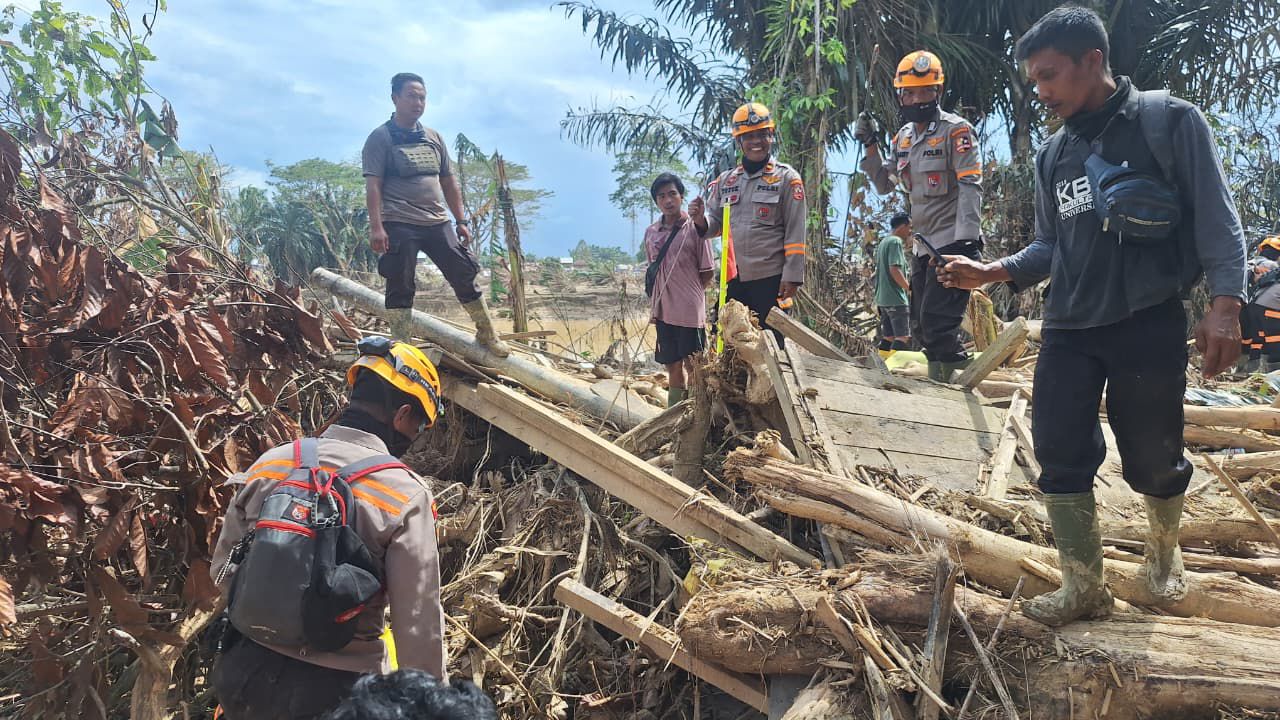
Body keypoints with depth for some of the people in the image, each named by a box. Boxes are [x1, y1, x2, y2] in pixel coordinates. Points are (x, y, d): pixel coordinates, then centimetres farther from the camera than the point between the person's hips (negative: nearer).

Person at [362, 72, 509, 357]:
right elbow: (373, 184, -8)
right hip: (399, 226, -5)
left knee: (464, 276, 5)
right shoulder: (381, 138, -1)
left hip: (437, 223, 5)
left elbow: (448, 182, 19)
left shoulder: (434, 138, 16)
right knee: (401, 288, -2)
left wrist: (461, 220, 12)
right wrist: (376, 227, -18)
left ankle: (487, 336, 18)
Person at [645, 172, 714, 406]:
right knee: (672, 366, 13)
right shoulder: (651, 233, 8)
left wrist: (690, 294, 1)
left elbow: (707, 273, -2)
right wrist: (653, 306, 11)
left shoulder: (695, 229, -6)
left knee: (692, 366, 0)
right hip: (663, 312, 5)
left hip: (690, 311, -5)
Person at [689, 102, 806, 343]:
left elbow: (795, 232, -5)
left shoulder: (787, 178, 0)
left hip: (770, 278, -5)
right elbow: (716, 224, 17)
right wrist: (701, 220, -6)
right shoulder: (725, 180, 13)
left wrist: (792, 277, -11)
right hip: (734, 278, 5)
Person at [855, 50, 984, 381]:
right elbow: (884, 184, 19)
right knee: (921, 328, 12)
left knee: (937, 325, -15)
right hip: (924, 245, 9)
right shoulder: (903, 137, 14)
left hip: (953, 243, -8)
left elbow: (970, 186, -15)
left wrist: (966, 241, -24)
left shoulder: (955, 130, -9)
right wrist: (869, 144, 6)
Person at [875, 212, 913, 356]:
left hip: (882, 299, 9)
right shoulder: (895, 242, -11)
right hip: (896, 299, -9)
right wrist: (910, 289, -12)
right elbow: (895, 270, -20)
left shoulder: (883, 243, 18)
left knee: (888, 337, 9)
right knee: (903, 337, -9)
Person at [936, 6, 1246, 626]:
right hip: (1068, 330, 5)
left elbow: (1216, 218, -4)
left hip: (1149, 324, -4)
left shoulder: (1169, 120, -2)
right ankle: (1083, 587, 12)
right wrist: (991, 272, -1)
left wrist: (1224, 303, -15)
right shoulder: (1053, 154, 12)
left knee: (1153, 459, 5)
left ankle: (1164, 551, 36)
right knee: (1060, 456, 0)